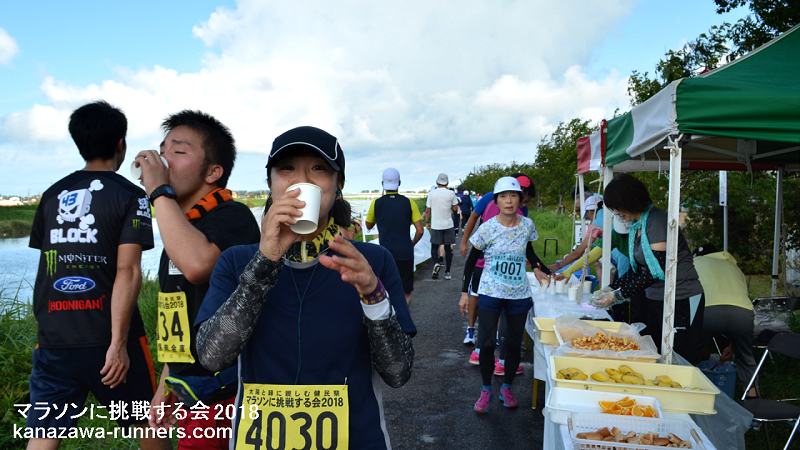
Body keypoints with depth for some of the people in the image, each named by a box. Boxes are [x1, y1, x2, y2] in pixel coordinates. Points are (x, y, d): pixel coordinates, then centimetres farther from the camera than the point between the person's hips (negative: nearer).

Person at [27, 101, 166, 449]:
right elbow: (127, 272, -16)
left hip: (53, 338, 5)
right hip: (107, 338, -4)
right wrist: (118, 343, -16)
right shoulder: (129, 195, -7)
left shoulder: (53, 194, 9)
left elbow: (50, 263, 14)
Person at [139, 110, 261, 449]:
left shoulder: (232, 217, -16)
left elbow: (197, 264, -39)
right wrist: (166, 387, 20)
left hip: (223, 397, -8)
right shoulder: (181, 228, 11)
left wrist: (159, 191, -25)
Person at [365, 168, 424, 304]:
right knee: (406, 294, 14)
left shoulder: (376, 203, -3)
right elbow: (420, 231, -5)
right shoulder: (408, 202, -2)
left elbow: (369, 226, 15)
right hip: (405, 252, 0)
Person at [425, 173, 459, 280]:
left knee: (434, 246, 14)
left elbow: (427, 211, -1)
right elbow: (455, 209, -1)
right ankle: (447, 272, 10)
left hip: (435, 226, 0)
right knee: (448, 248, 8)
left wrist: (428, 222, 11)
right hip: (448, 225, 0)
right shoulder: (451, 193, -5)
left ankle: (436, 263, -12)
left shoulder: (431, 193, -4)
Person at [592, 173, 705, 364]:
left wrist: (618, 296, -16)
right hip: (654, 299, 8)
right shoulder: (637, 225, 9)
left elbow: (655, 271, -19)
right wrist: (611, 289, 4)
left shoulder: (656, 221, -17)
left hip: (681, 301, -8)